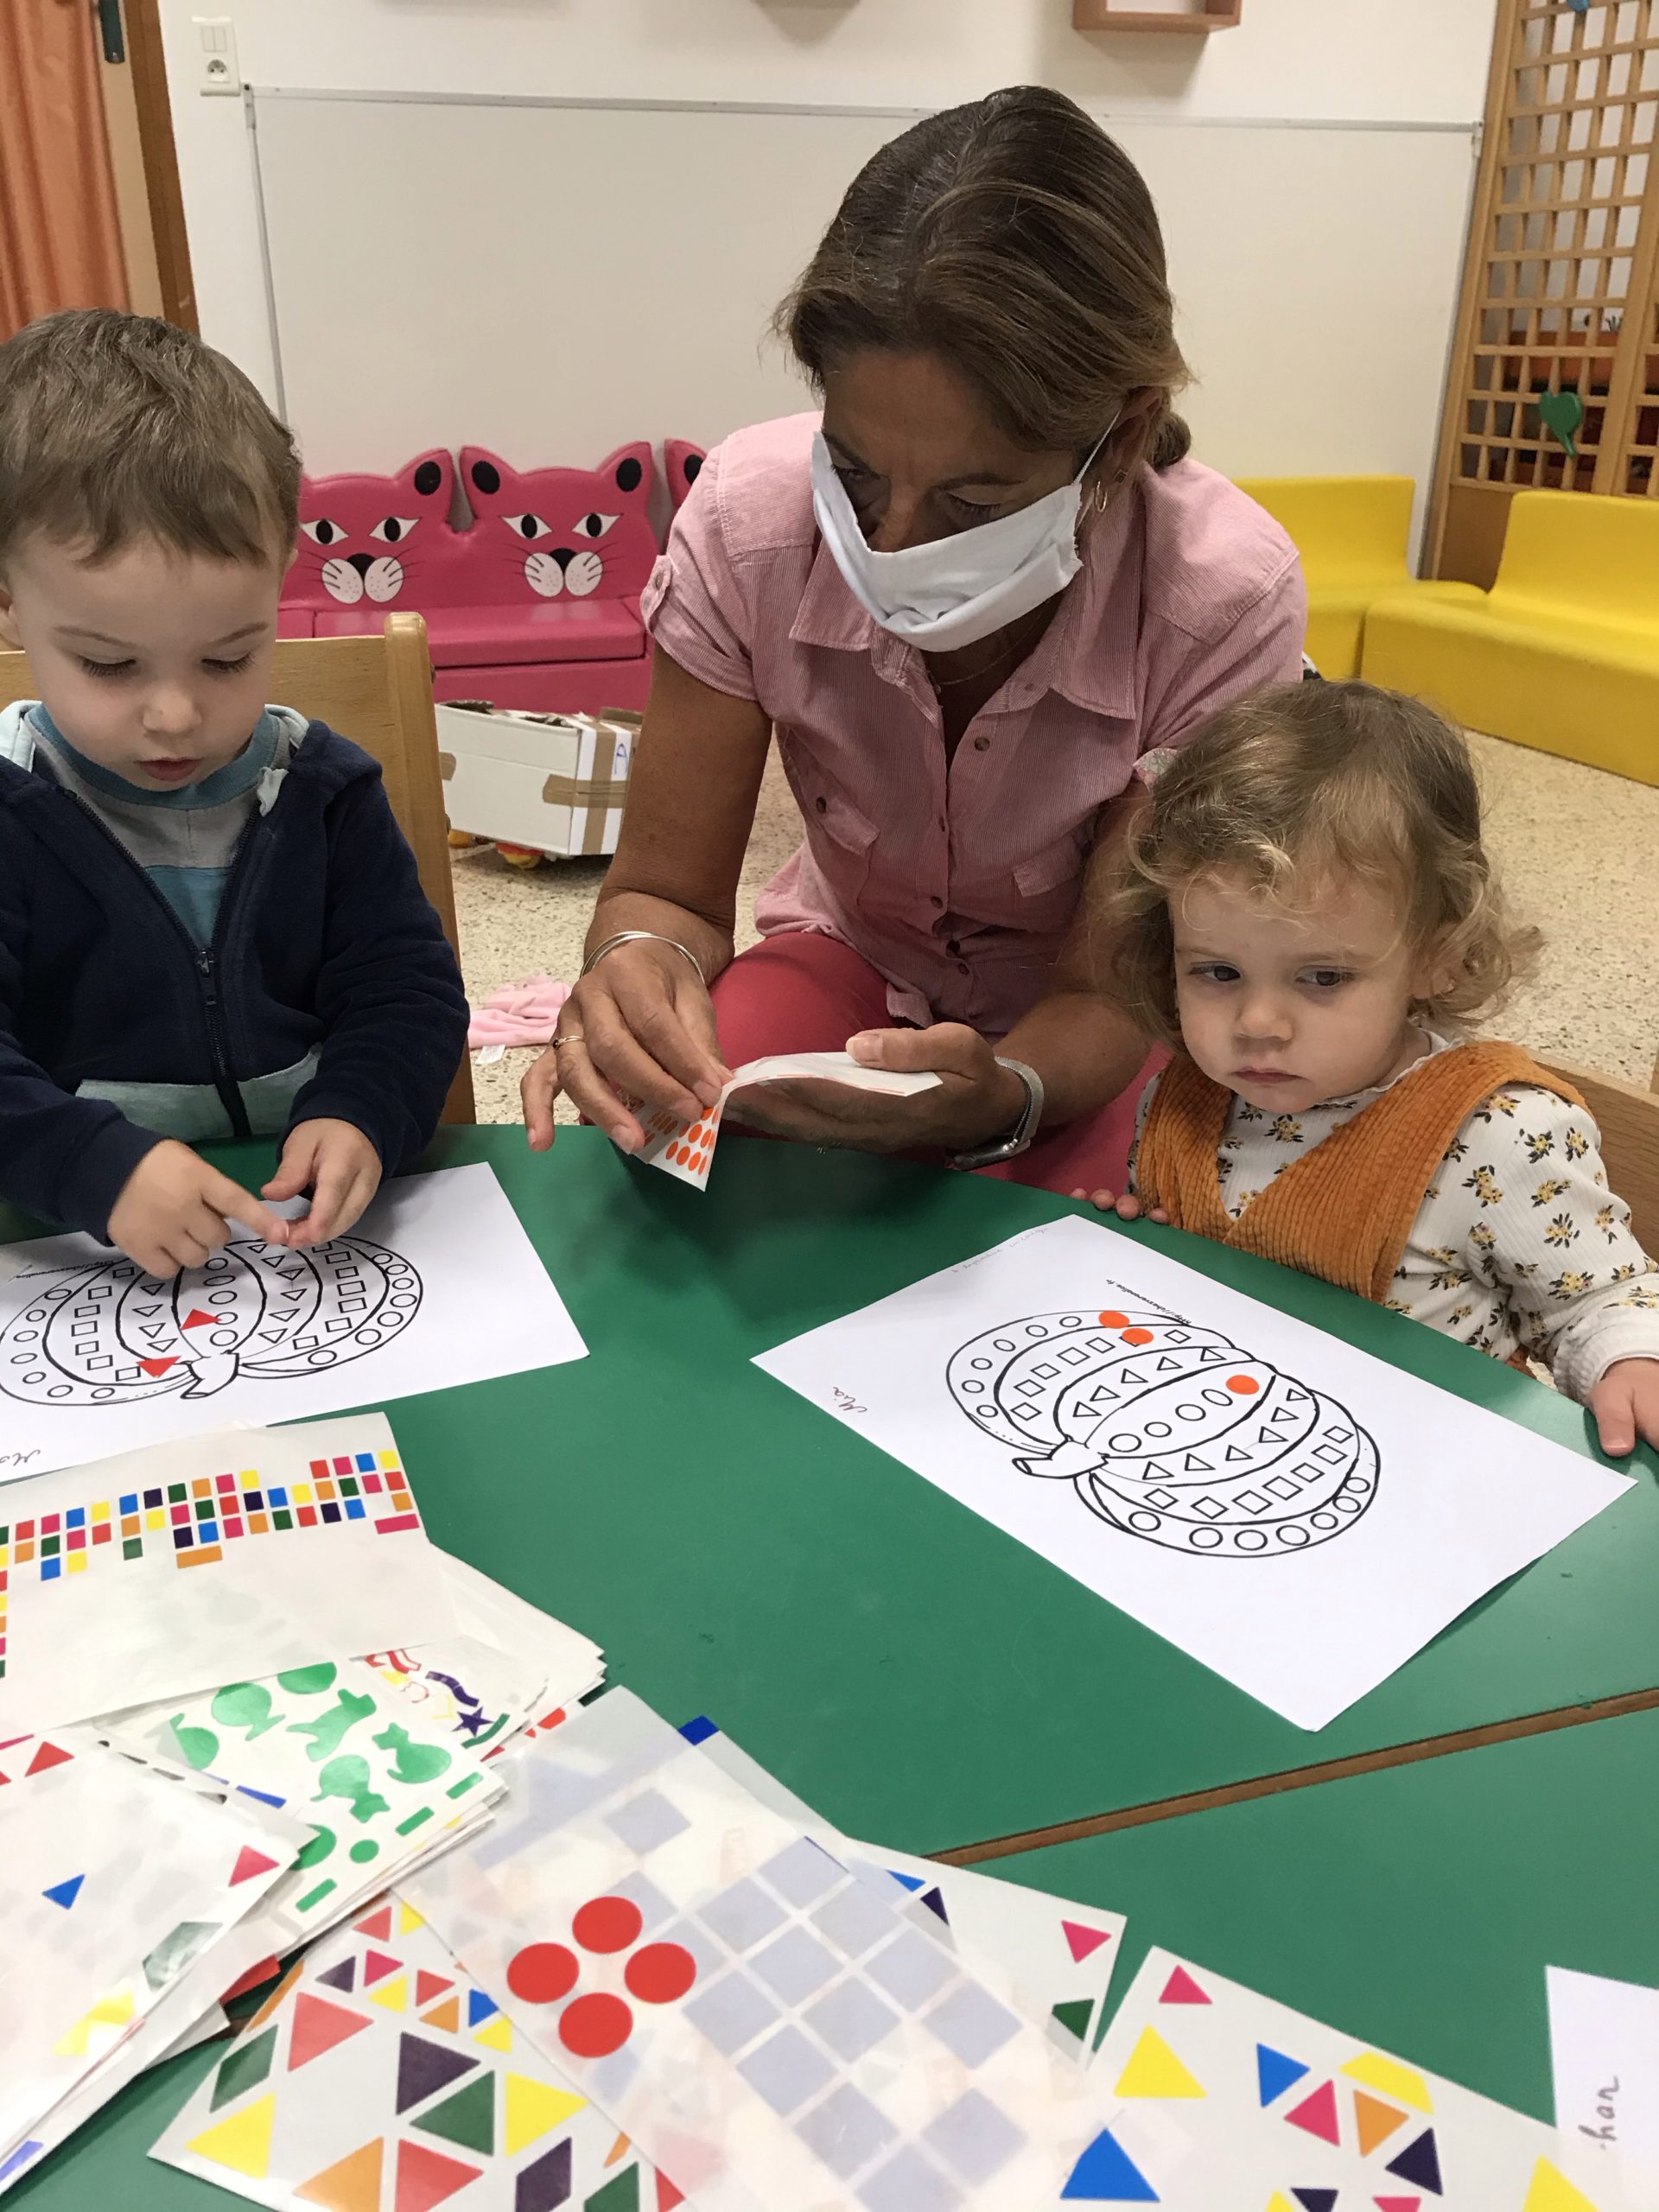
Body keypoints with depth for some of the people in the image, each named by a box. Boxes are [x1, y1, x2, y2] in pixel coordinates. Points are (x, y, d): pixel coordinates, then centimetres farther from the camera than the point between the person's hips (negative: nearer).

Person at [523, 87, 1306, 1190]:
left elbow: (1106, 989, -21)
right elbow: (666, 890, -15)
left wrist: (996, 1097, -44)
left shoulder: (1225, 598, -30)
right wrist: (640, 968, -39)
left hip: (1067, 1027, 0)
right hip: (852, 947, 1)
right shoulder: (750, 517, -25)